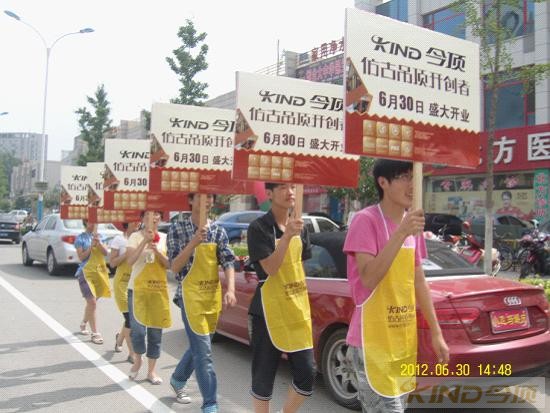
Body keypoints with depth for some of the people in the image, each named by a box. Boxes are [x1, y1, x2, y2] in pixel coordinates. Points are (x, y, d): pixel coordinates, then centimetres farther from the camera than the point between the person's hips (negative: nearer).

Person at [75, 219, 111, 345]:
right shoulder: (81, 238, -2)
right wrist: (91, 246, -17)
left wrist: (99, 243, -13)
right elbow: (81, 257, -8)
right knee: (92, 303, -11)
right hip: (86, 272, -5)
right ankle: (95, 333, -7)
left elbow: (106, 252, 3)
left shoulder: (99, 236, 12)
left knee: (91, 302, 16)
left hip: (100, 272, 5)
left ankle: (83, 324, 39)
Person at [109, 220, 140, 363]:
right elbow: (112, 263, -8)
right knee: (130, 317, -7)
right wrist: (127, 253, -18)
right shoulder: (119, 239, -5)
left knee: (132, 317, 8)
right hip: (123, 282, -5)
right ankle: (132, 353, 3)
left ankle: (119, 339, 38)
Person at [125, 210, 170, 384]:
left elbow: (169, 264, 1)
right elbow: (130, 261, -15)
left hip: (159, 289, 3)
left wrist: (157, 251, -15)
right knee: (138, 328, -6)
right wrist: (145, 241, -22)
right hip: (138, 288, -3)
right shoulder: (135, 236, -2)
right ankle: (138, 360, 25)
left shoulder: (164, 238, 7)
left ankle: (151, 370, 19)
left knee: (156, 330, 6)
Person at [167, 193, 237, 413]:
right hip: (191, 296, -5)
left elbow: (228, 262, 0)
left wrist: (230, 290, -17)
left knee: (199, 346, 19)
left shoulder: (218, 231, 5)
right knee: (203, 351, -8)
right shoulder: (178, 228, -6)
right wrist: (194, 242, -23)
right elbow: (174, 267, -10)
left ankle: (178, 380, 43)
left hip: (213, 297, 5)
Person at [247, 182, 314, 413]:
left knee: (306, 374, 5)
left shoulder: (300, 227, 9)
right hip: (269, 311, -5)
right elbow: (270, 268, -18)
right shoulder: (259, 227, -10)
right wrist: (287, 235, -27)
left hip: (298, 310, 6)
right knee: (264, 376, 4)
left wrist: (302, 304, 15)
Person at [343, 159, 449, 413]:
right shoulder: (366, 220, -13)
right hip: (372, 345, -7)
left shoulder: (412, 223, 8)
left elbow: (419, 283, 14)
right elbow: (368, 278, -22)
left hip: (404, 343, 7)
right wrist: (400, 234, -28)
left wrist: (436, 333, 13)